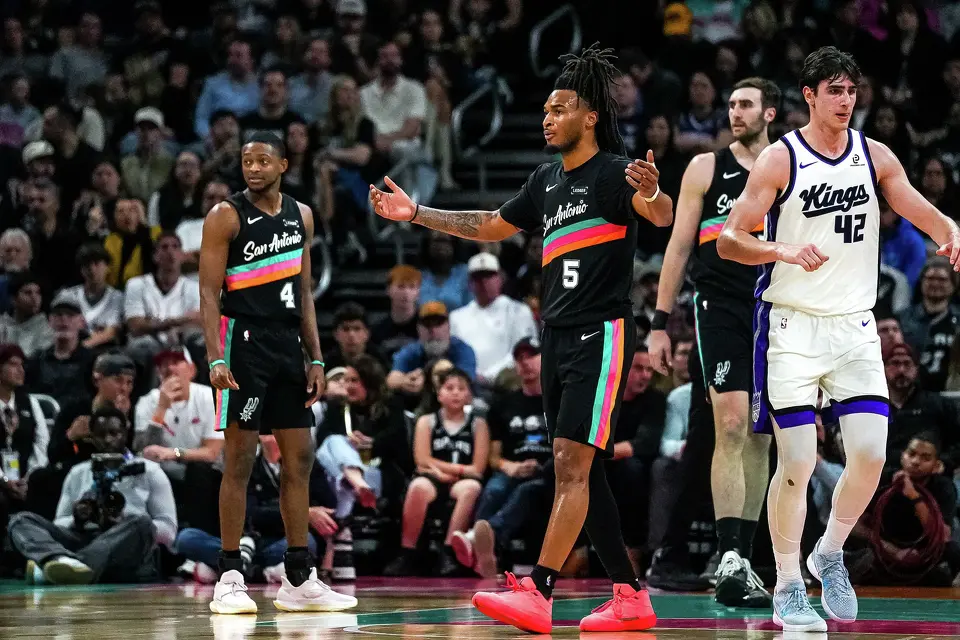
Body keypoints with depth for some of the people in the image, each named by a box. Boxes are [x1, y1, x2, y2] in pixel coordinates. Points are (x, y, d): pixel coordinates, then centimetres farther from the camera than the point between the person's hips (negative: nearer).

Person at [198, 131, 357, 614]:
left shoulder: (301, 216, 12)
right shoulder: (226, 216, -6)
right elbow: (209, 292, -9)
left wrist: (315, 358, 10)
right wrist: (215, 358, -20)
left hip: (288, 343, 6)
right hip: (244, 341, -6)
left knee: (299, 458, 6)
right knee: (240, 459, -6)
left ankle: (298, 580, 11)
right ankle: (229, 579, -2)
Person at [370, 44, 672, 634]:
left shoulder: (613, 172, -8)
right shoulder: (547, 180, 16)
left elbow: (665, 215, -25)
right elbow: (491, 226, 28)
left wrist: (654, 197, -48)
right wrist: (416, 213, 23)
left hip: (602, 335, -9)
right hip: (558, 336, 9)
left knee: (572, 464, -15)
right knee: (583, 473, 7)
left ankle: (537, 594, -22)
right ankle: (631, 599, 12)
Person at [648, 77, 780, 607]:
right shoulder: (707, 168, 5)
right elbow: (679, 247, 4)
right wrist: (660, 323, -3)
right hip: (721, 307, -3)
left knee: (759, 440, 7)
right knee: (731, 426, -17)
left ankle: (742, 561, 14)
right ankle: (728, 558, -23)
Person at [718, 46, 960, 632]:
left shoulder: (874, 155, 5)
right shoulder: (780, 159, -7)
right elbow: (729, 241, -9)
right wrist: (783, 250, -27)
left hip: (855, 325, 4)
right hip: (792, 324, -4)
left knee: (871, 454, -4)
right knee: (797, 463, -6)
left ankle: (830, 555, 20)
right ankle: (788, 589, 6)